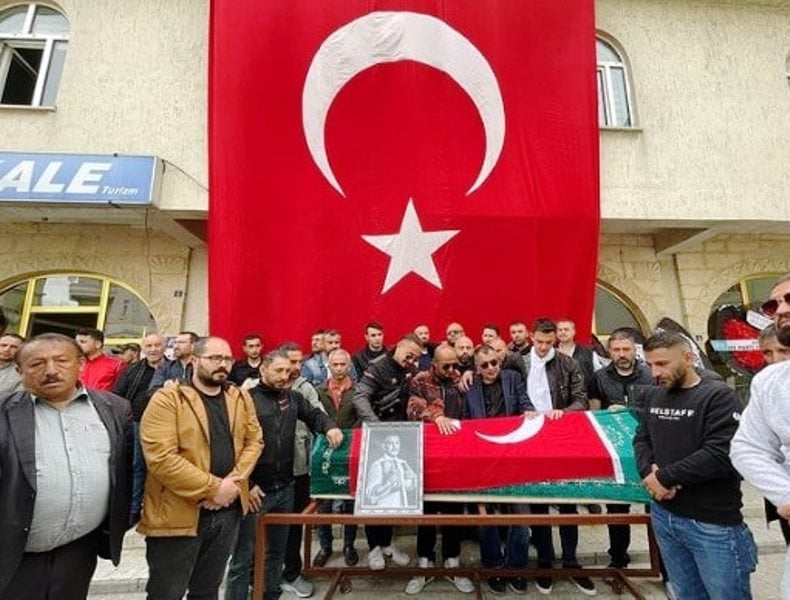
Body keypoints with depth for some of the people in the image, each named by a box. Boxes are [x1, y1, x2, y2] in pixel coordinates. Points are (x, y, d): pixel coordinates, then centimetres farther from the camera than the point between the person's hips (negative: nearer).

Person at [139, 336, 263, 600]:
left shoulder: (241, 398, 5)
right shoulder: (167, 399, -13)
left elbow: (254, 441, 5)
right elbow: (161, 457, -21)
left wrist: (233, 484, -10)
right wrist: (213, 488, -19)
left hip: (228, 510, 5)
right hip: (178, 514, -5)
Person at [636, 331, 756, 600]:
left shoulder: (718, 396, -13)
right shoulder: (654, 395, 6)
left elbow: (722, 455, -23)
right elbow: (642, 438, 12)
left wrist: (664, 476, -18)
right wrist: (647, 471, -8)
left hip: (713, 524, -5)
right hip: (664, 514, 5)